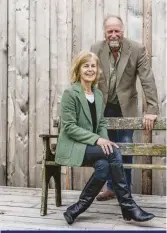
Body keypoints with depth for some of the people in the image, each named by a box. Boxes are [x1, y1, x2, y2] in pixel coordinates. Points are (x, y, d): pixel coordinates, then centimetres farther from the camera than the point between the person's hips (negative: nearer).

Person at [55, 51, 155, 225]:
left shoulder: (99, 95, 13)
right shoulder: (70, 93, -8)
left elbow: (101, 123, 15)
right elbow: (69, 127, -14)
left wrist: (104, 140, -6)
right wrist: (97, 139, -21)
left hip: (91, 146, 6)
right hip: (73, 147, -6)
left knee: (104, 165, -29)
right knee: (113, 152, -26)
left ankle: (77, 208, -13)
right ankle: (128, 206, -16)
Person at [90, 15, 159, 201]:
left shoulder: (137, 50, -12)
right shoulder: (96, 49, -6)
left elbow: (147, 81, -14)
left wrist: (151, 110, -21)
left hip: (126, 108, -2)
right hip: (103, 108, 2)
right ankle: (111, 187, 25)